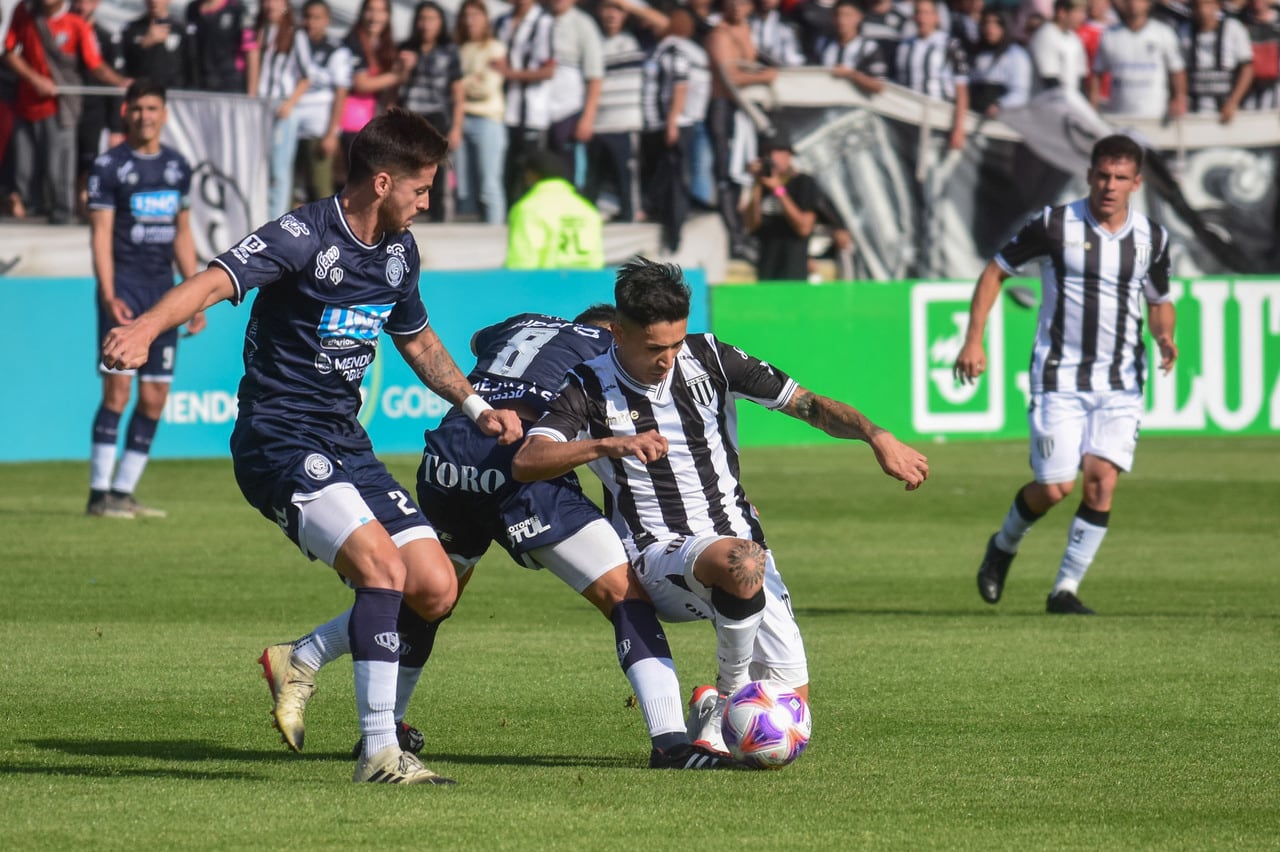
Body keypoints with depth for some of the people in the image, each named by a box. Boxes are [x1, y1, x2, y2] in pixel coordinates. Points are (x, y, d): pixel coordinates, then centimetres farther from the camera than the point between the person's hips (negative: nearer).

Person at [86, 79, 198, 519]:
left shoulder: (177, 166, 13)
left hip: (163, 291, 6)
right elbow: (100, 234, -8)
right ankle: (99, 494, -10)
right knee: (118, 389, -13)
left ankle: (124, 492, 10)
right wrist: (109, 296, -19)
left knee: (155, 398, 3)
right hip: (124, 286, -6)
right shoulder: (109, 165, -3)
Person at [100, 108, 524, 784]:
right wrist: (145, 328, -51)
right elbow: (218, 280, -33)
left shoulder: (398, 252, 10)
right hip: (278, 442, -8)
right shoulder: (304, 237, -16)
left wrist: (476, 407, 26)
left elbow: (418, 341, 30)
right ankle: (379, 751, -23)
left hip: (346, 444, 8)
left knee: (436, 590, 0)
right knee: (385, 566, -26)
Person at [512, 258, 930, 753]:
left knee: (791, 695, -7)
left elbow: (809, 405, 2)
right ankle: (731, 694, -16)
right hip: (660, 554, -4)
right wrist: (608, 444, -32)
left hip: (738, 536, 4)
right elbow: (525, 462, -18)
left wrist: (877, 436, -14)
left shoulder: (709, 360, 1)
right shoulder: (590, 388, -5)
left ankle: (712, 712, 27)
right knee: (740, 562, -39)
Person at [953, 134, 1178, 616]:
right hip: (1059, 376, -3)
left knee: (1102, 480, -12)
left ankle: (1065, 589, 0)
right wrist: (973, 339, -4)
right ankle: (1005, 545, 25)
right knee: (1055, 488, -8)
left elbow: (1160, 301, 19)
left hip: (1121, 383, 3)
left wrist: (1164, 337, -4)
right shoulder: (1054, 225, -7)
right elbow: (996, 271, 3)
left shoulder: (1152, 239, 4)